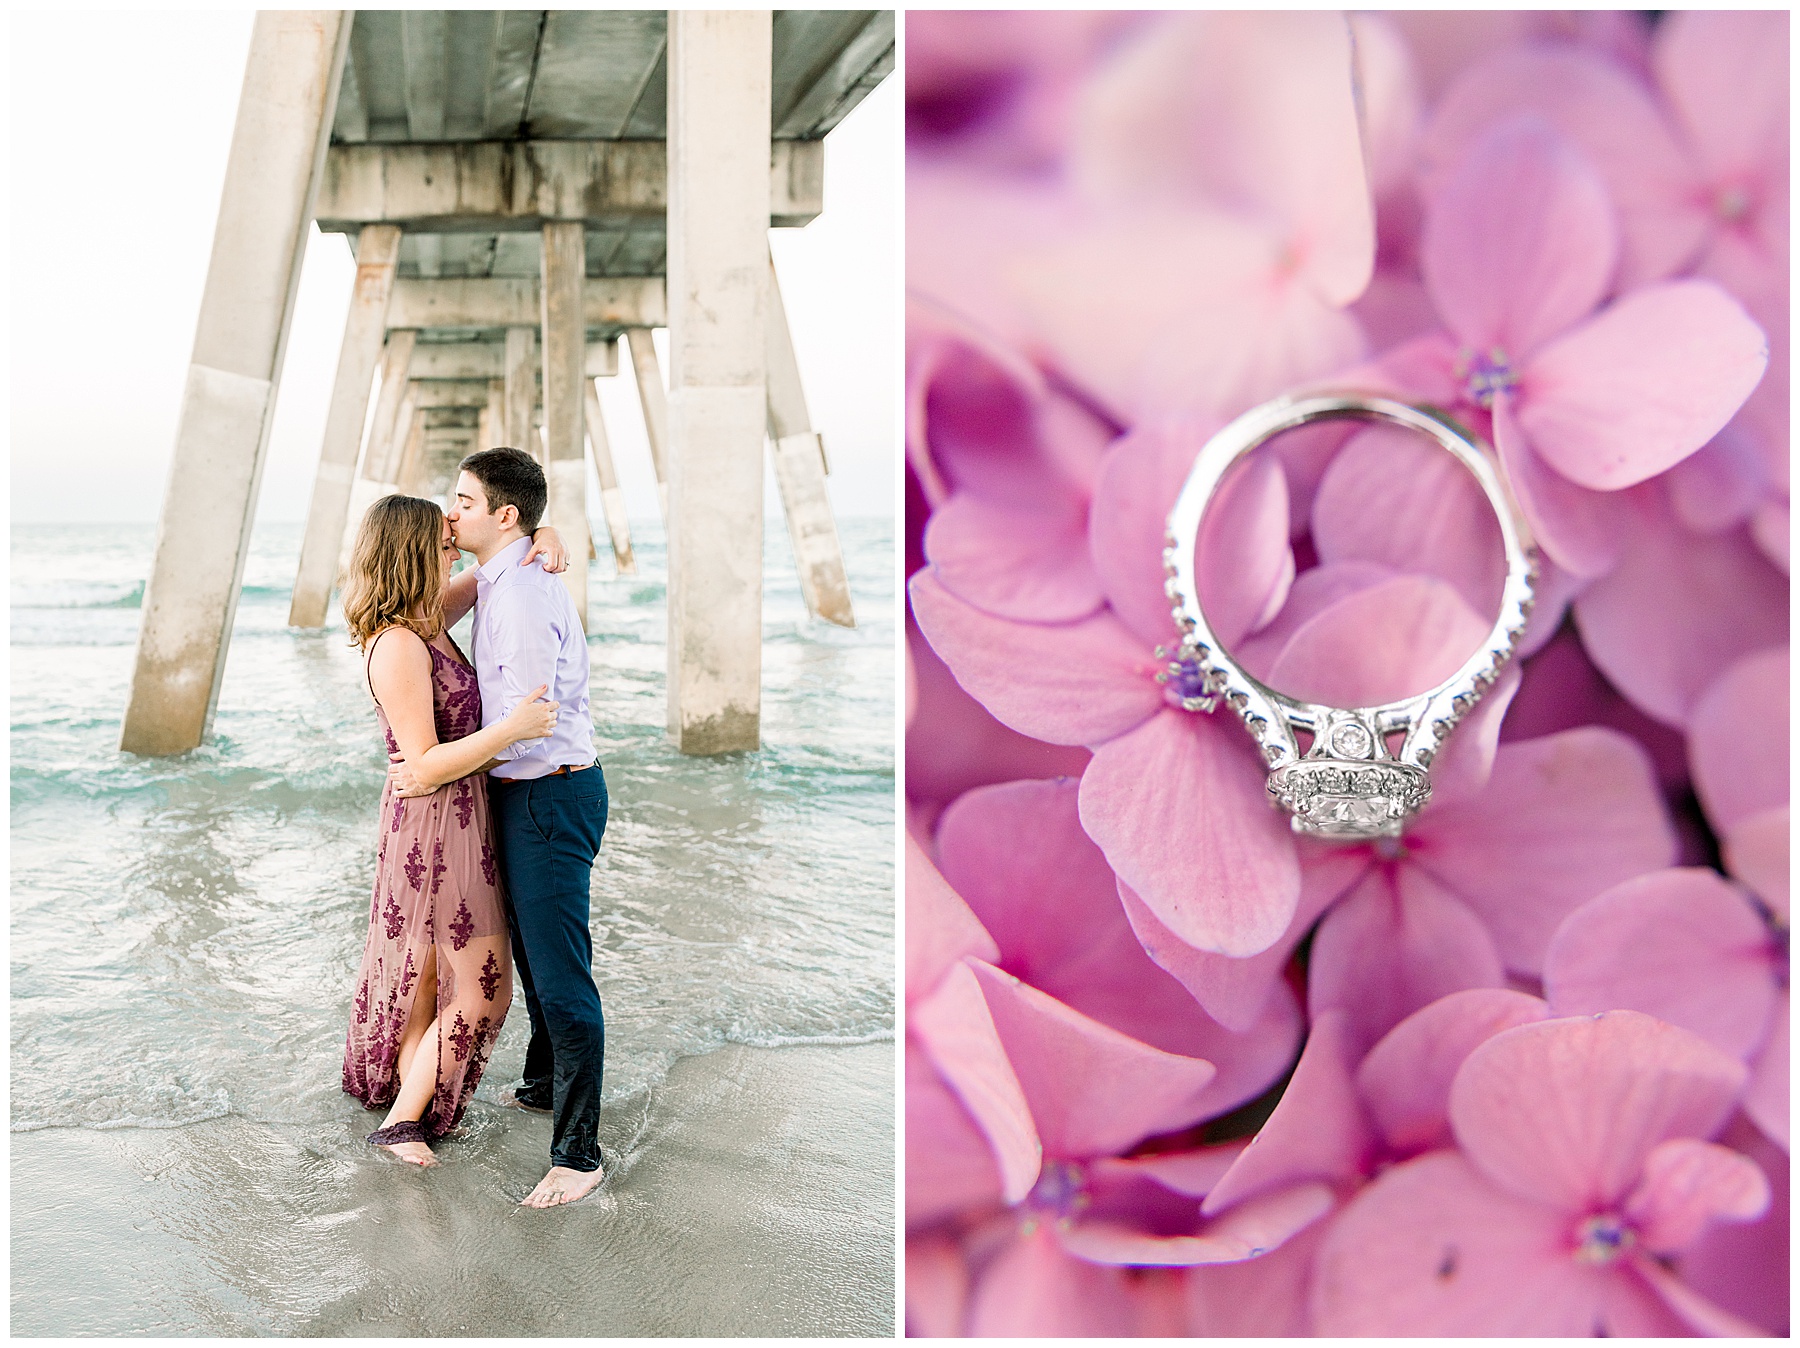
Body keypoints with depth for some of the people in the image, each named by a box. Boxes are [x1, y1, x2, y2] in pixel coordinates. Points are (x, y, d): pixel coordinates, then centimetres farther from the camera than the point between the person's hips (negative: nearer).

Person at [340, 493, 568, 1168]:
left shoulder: (423, 621, 5)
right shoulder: (397, 646, -22)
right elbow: (427, 764, -23)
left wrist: (539, 536, -3)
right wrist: (511, 728, -29)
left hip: (449, 818, 9)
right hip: (439, 825, -9)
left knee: (425, 972, 22)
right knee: (481, 989, 0)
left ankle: (400, 1097, 38)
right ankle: (402, 1120, 12)